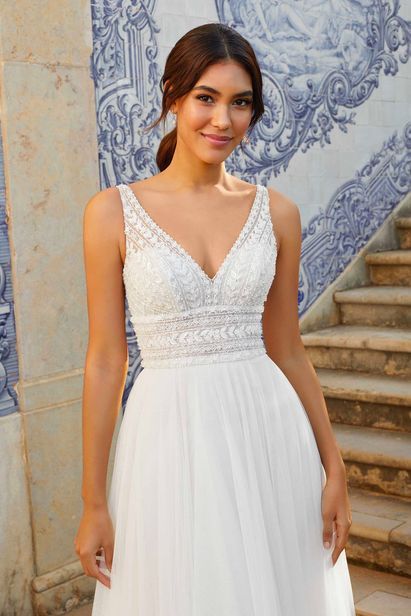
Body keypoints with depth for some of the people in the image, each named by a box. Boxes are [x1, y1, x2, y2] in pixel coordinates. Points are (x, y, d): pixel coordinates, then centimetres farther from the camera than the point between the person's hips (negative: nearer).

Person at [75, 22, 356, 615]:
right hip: (170, 438, -2)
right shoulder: (114, 211, -4)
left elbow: (287, 351, 8)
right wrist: (94, 504, -2)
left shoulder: (276, 212, 3)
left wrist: (334, 468, 6)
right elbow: (106, 360, -3)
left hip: (271, 435, 3)